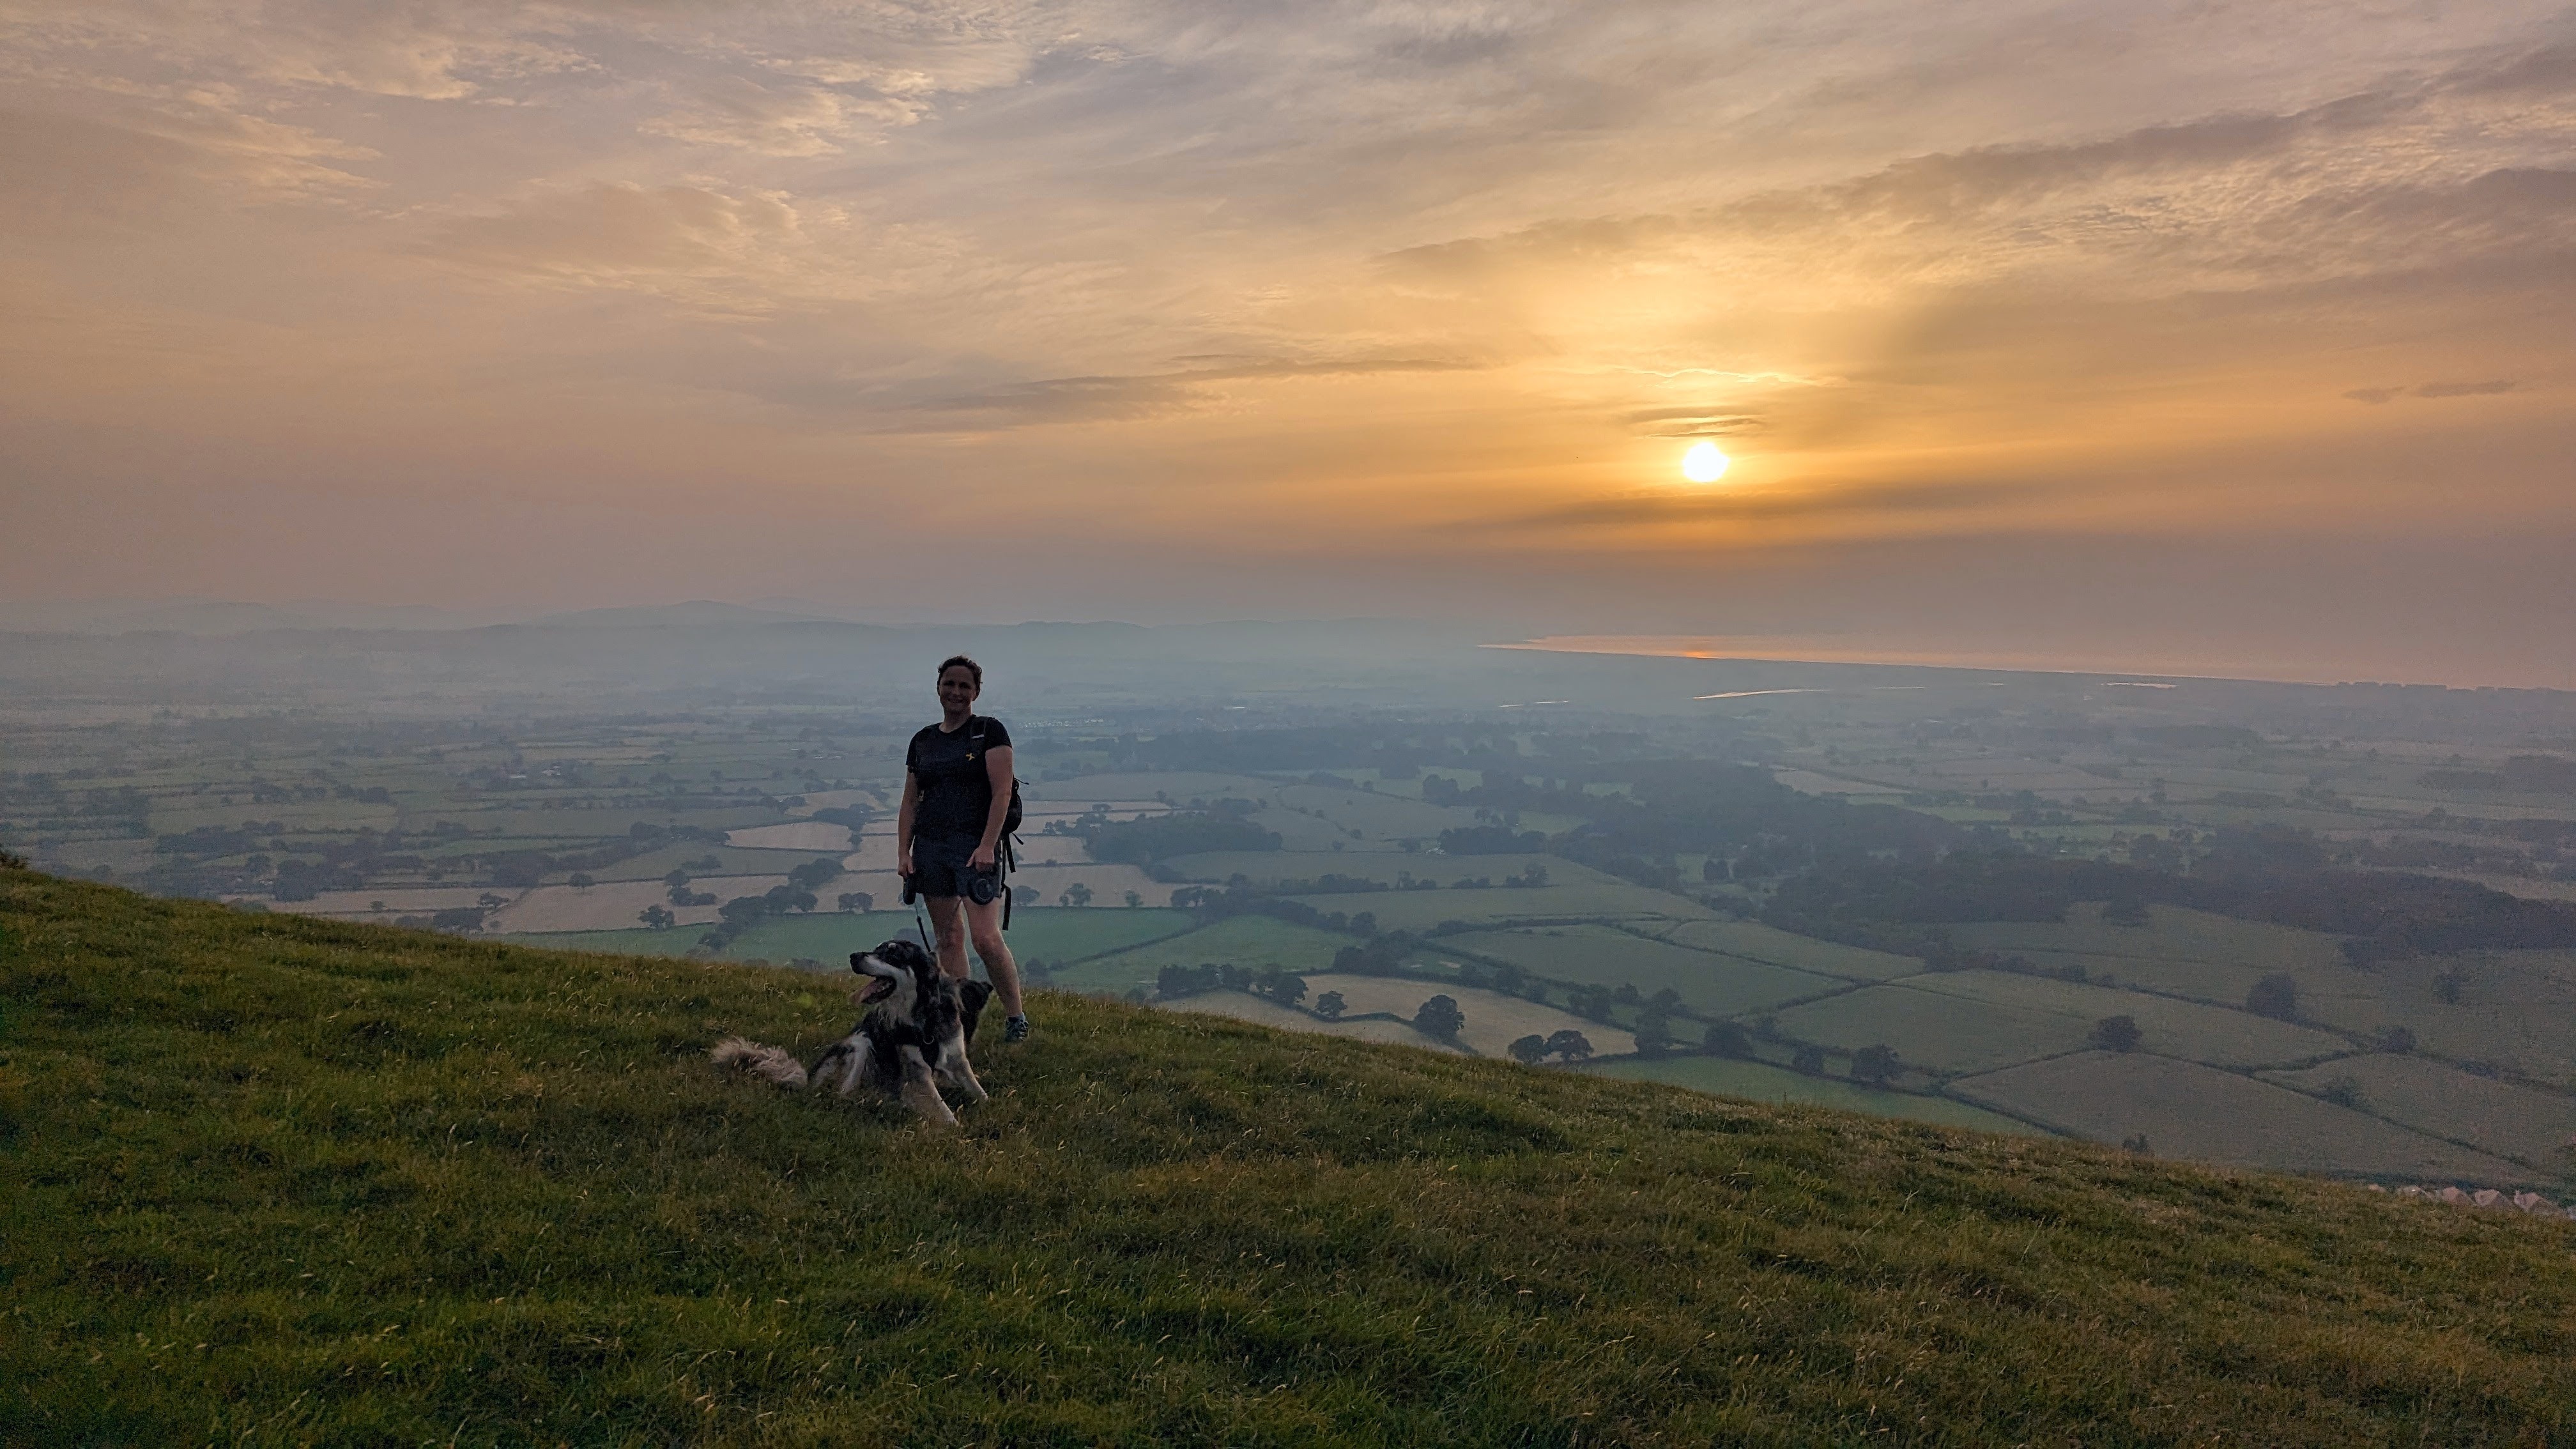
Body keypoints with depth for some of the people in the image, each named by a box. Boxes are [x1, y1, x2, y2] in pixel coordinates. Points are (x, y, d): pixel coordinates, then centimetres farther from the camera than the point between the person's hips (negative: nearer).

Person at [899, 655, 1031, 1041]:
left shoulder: (990, 732, -1)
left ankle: (1017, 1018, 1)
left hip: (976, 846, -5)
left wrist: (987, 846, -17)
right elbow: (910, 803, 17)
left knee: (986, 937, -13)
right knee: (948, 939, 7)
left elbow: (1002, 793, -9)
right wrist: (903, 852, 7)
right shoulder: (923, 741, 14)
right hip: (931, 847, 5)